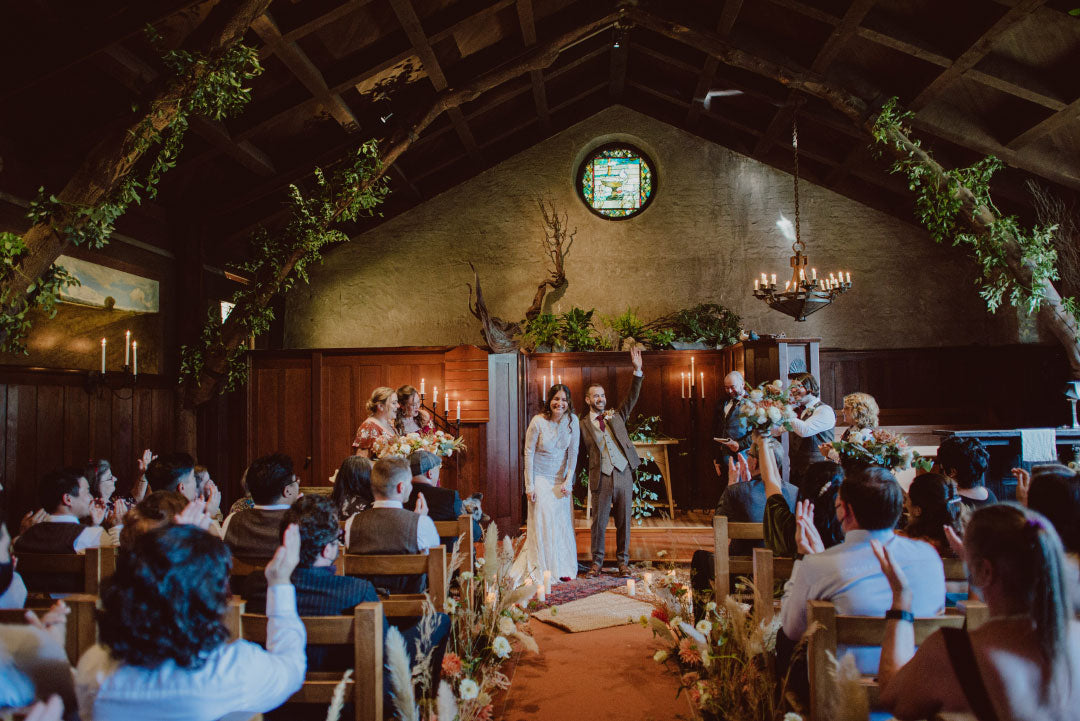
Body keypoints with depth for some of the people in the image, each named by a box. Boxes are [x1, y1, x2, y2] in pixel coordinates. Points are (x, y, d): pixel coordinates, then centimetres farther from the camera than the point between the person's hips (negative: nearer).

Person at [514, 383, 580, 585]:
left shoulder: (573, 421, -6)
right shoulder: (538, 422, -15)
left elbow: (573, 453, -1)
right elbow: (528, 453, -10)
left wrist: (568, 481, -7)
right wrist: (529, 485, -11)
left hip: (561, 479, 3)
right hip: (540, 478, -3)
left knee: (563, 522, 5)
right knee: (542, 521, -6)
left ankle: (563, 569, 18)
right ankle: (542, 571, 4)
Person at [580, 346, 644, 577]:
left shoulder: (616, 416, 13)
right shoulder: (582, 425, 5)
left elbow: (631, 398, 4)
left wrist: (637, 371, -7)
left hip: (624, 474, 2)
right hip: (601, 478, -2)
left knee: (623, 521, 8)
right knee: (599, 522, 3)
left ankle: (623, 560, 19)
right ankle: (597, 561, 18)